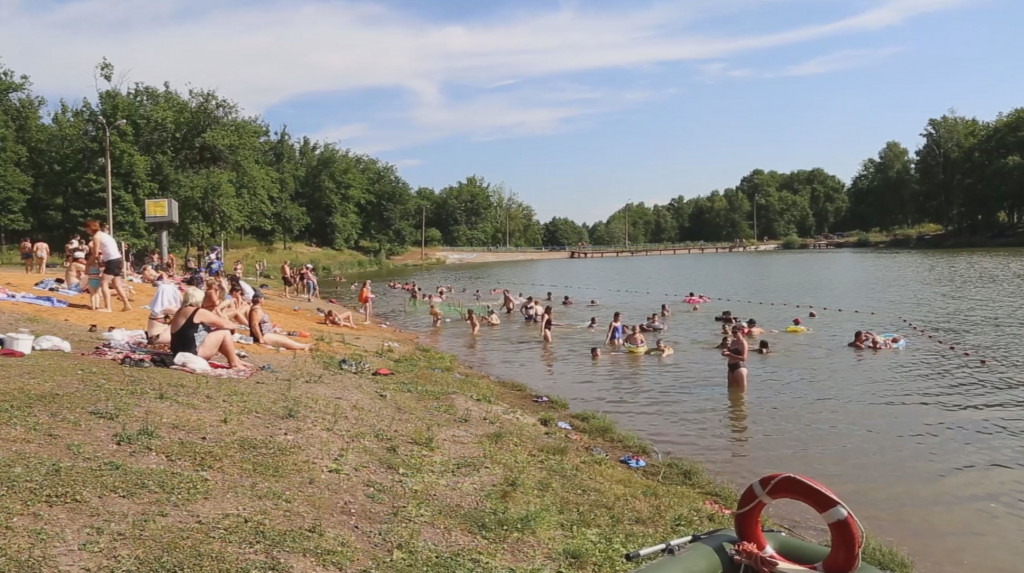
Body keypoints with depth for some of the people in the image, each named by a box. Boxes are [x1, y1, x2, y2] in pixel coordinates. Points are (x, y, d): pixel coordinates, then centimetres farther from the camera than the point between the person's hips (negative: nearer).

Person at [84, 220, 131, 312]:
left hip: (113, 262, -9)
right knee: (117, 285, 17)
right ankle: (127, 305, 21)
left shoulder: (96, 236, -8)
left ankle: (107, 308, -12)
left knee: (104, 283, -9)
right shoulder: (102, 234, 20)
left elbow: (95, 254, -6)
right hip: (118, 260, 9)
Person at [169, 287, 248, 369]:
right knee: (225, 332, -3)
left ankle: (235, 359, 24)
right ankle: (234, 363, 6)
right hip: (193, 353, -10)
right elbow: (224, 324, -5)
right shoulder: (199, 312, -13)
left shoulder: (180, 311, 13)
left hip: (181, 352, 10)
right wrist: (232, 325, 15)